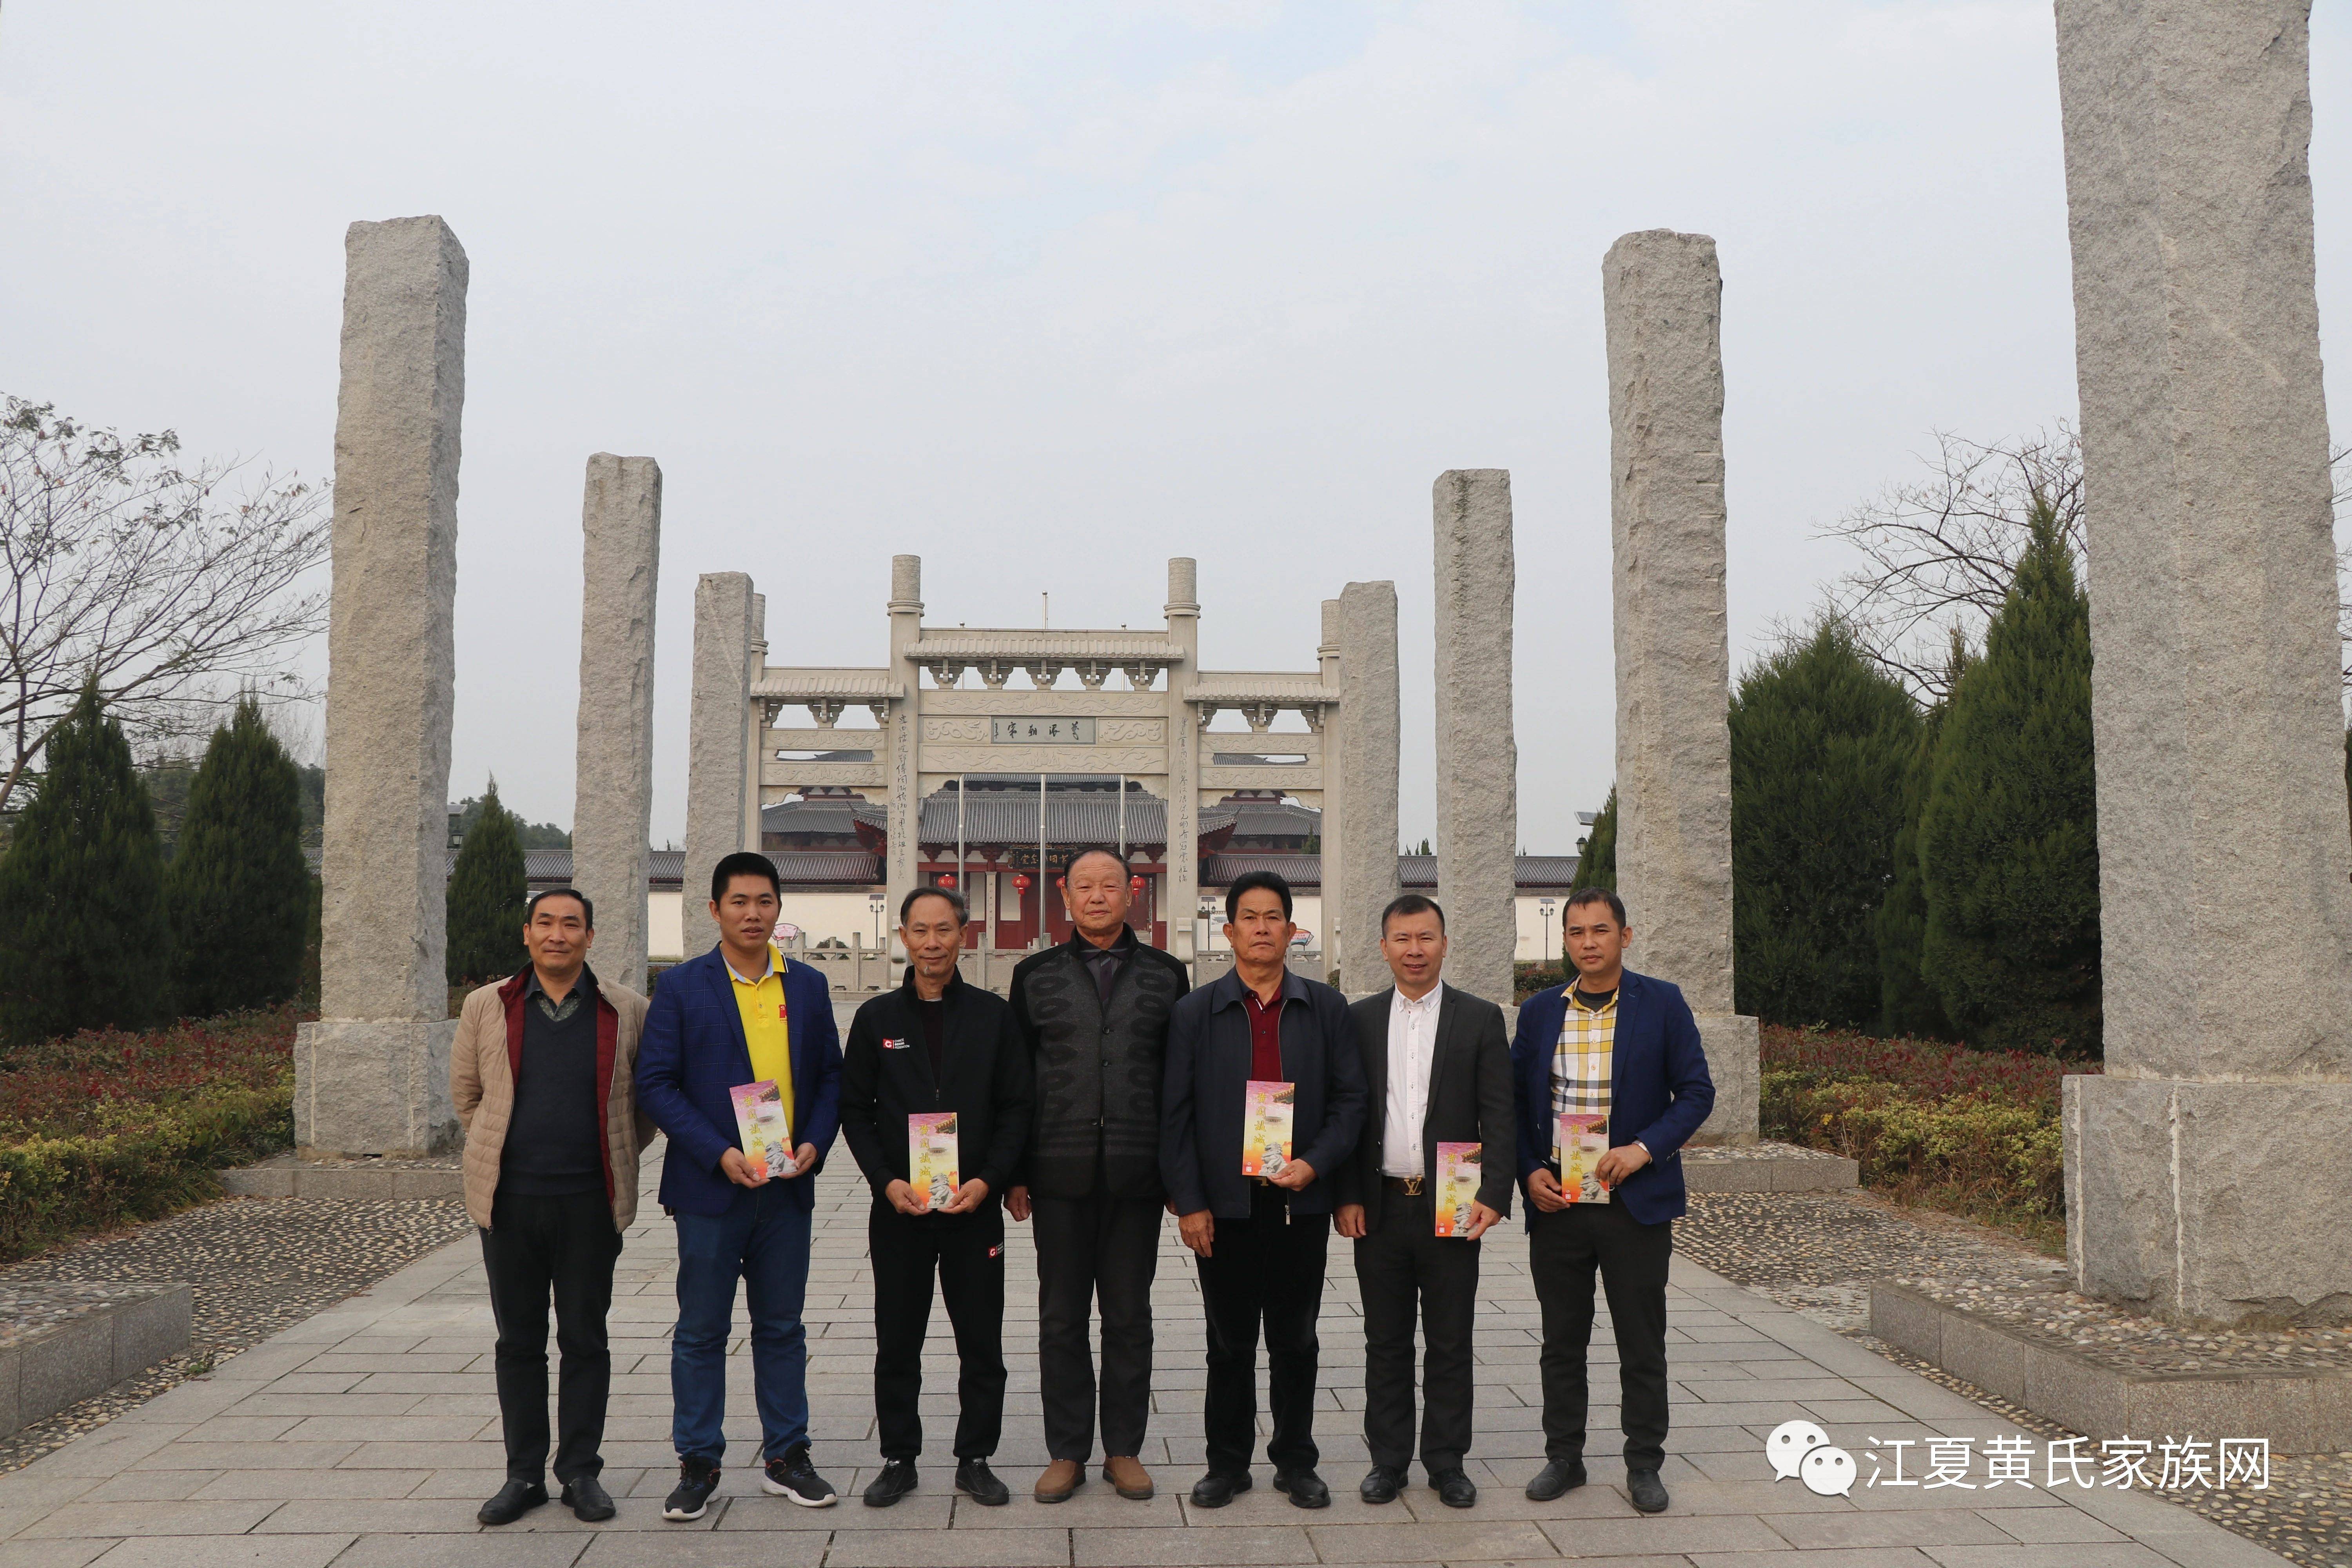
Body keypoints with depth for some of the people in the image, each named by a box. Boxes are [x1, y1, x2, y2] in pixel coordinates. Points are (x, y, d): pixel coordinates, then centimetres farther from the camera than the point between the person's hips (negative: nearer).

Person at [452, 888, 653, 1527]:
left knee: (585, 1339, 6)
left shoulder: (626, 1012, 1)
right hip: (509, 1201, 1)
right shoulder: (486, 1008, 4)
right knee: (518, 1342, 9)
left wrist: (617, 1155, 7)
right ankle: (524, 1475, 19)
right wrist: (502, 1150, 13)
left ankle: (581, 1472, 17)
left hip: (590, 1203, -1)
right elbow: (465, 1092, 16)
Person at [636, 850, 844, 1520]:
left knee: (781, 1328, 12)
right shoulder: (682, 986, -2)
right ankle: (698, 1464, 18)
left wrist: (816, 1143, -6)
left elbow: (831, 1075, 11)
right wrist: (719, 1153, -16)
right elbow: (655, 1082, -6)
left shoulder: (809, 986, 8)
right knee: (701, 1331, 5)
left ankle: (786, 1457, 23)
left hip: (787, 1188, 3)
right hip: (711, 1187, -3)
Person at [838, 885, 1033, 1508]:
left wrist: (989, 1180, -10)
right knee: (897, 1341, 8)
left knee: (982, 1341, 5)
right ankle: (899, 1459, 22)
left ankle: (975, 1460, 19)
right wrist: (886, 1181, -9)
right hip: (899, 1207, 1)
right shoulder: (877, 1018, 4)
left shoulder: (993, 1015, 3)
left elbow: (1016, 1108, 2)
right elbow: (854, 1109, 4)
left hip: (974, 1206, 0)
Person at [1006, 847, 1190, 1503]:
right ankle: (1066, 1452, 18)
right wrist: (1014, 1174, 2)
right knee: (1062, 1317, 6)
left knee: (1129, 1315, 7)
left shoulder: (1165, 975, 7)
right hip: (1060, 1175, 0)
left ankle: (1124, 1449, 20)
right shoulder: (1036, 975, 7)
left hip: (1137, 1172, 0)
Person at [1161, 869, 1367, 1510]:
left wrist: (1315, 1163, -10)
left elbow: (1350, 1098, 5)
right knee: (1229, 1343, 9)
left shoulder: (1327, 1008, 6)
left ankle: (1296, 1461, 23)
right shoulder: (1196, 1012, 2)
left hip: (1301, 1200, 1)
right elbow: (1175, 1113, 1)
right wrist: (1188, 1203, -5)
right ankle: (1227, 1463, 22)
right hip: (1225, 1203, -1)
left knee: (1296, 1341, 10)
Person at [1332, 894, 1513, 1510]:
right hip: (1380, 1209, 1)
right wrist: (1346, 1196, -2)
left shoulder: (1481, 1019, 2)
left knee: (1450, 1344, 8)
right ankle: (1388, 1459, 21)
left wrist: (1493, 1195, -11)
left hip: (1452, 1209, -1)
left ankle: (1447, 1461, 21)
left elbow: (1499, 1117, -1)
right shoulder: (1360, 1019, 6)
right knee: (1386, 1343, 10)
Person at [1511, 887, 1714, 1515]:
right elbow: (1515, 1101, 8)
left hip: (1636, 1201, -2)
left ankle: (1644, 1464, 21)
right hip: (1556, 1203, 2)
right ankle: (1563, 1457, 25)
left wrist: (1644, 1149, -17)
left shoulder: (1662, 1004, -3)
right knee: (1562, 1341, 11)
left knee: (1643, 1345, 7)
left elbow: (1697, 1091, -4)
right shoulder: (1539, 1011, 5)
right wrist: (1529, 1172, -5)